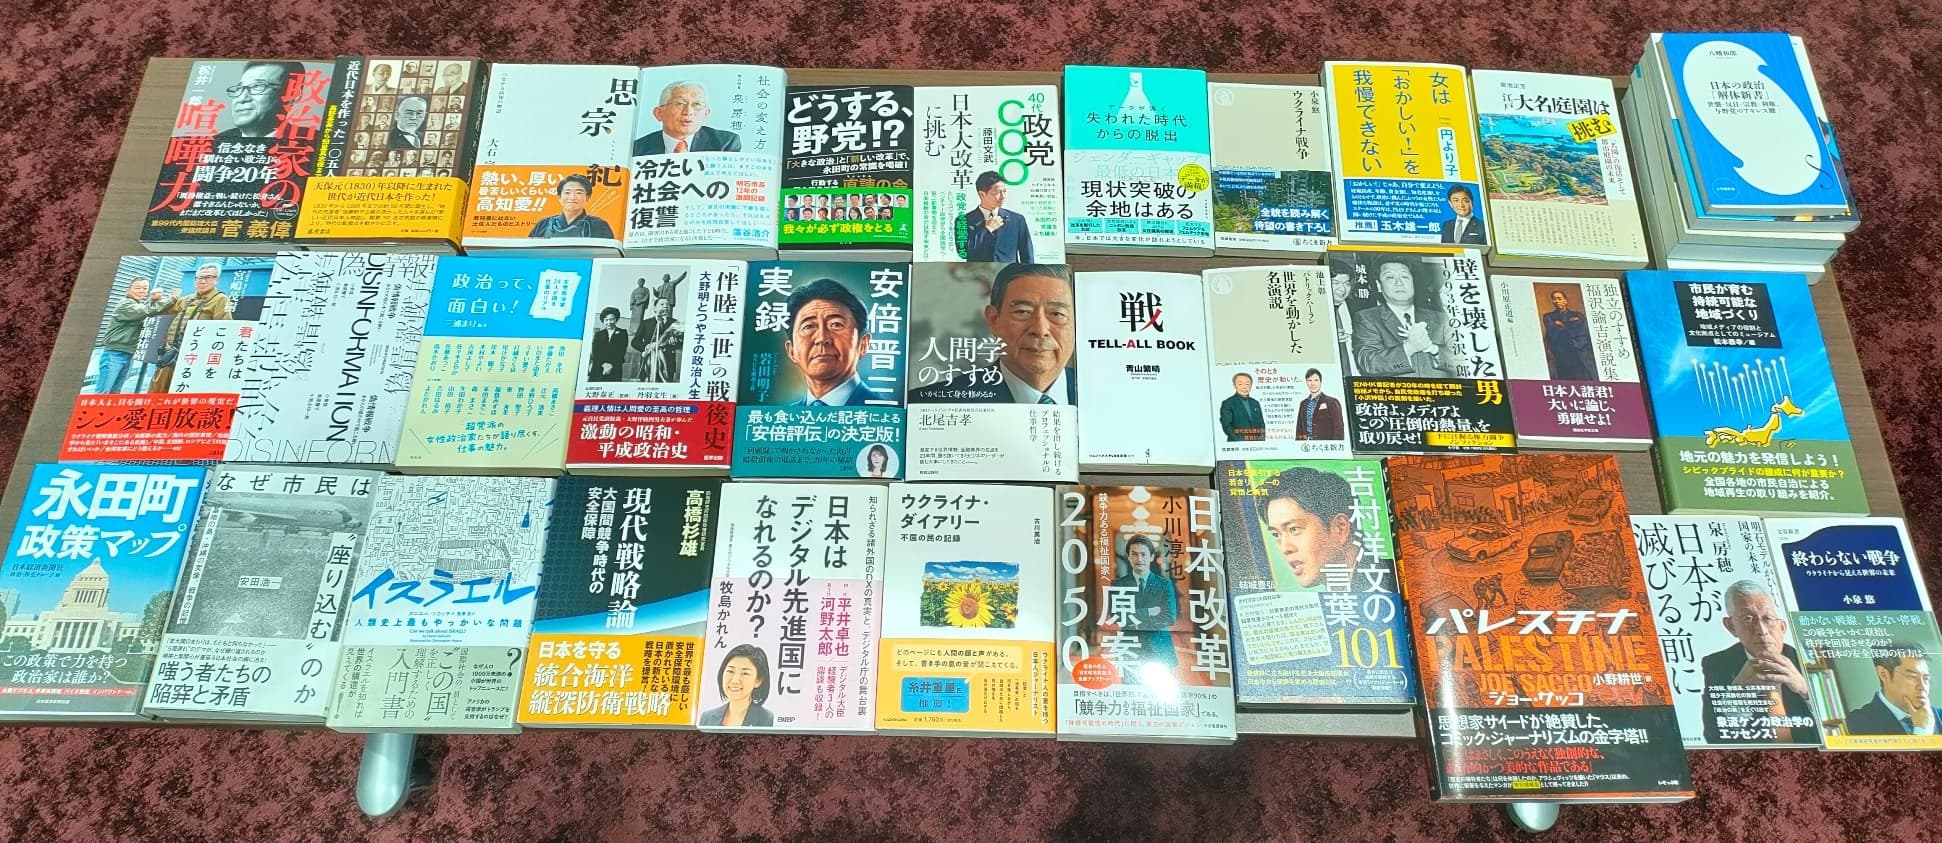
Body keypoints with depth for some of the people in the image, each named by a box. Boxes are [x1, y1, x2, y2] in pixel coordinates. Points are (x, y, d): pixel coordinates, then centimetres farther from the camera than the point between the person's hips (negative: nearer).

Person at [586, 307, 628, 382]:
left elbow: (621, 353, 2)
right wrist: (604, 364, -12)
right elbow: (595, 353, 6)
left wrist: (612, 365, -13)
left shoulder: (622, 333, 12)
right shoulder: (598, 334, 17)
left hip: (614, 373, -2)